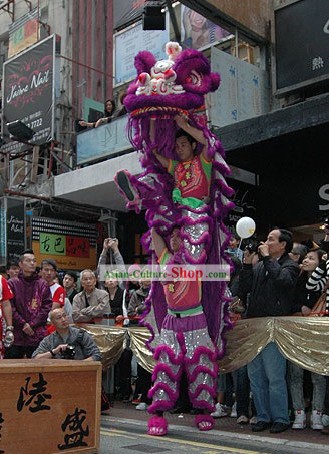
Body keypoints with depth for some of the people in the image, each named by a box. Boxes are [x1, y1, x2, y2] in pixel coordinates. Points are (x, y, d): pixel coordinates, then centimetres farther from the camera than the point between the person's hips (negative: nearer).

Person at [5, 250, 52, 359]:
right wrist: (23, 324, -10)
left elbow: (47, 307, 2)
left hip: (37, 336, 1)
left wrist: (32, 324, -9)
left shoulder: (43, 285, 9)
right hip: (16, 335, -1)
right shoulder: (12, 283, 5)